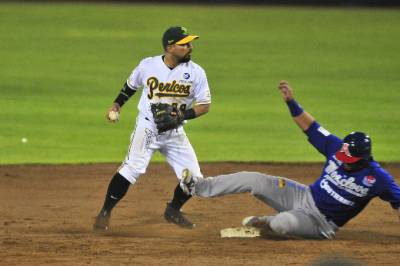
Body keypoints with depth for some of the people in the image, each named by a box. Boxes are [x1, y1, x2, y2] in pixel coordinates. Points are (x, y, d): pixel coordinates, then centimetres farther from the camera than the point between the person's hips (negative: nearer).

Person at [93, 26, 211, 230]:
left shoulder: (196, 72, -6)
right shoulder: (148, 65, -6)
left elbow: (204, 106, -4)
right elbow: (131, 85, 14)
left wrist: (181, 116, -18)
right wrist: (116, 105, 6)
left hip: (175, 133, 3)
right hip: (147, 128, -3)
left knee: (193, 177, -1)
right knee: (132, 168, -19)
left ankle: (173, 210, 27)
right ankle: (105, 213, -7)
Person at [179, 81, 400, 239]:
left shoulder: (377, 178, -21)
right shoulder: (337, 147, -7)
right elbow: (310, 127, -1)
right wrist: (291, 102, -12)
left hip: (322, 223, -5)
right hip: (304, 196, 5)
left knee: (283, 223, -36)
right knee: (254, 180, -6)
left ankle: (263, 223, 2)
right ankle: (198, 187, 5)